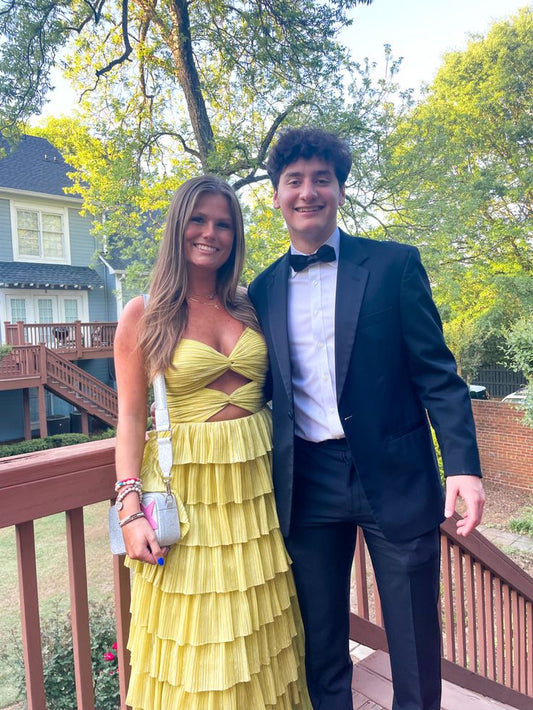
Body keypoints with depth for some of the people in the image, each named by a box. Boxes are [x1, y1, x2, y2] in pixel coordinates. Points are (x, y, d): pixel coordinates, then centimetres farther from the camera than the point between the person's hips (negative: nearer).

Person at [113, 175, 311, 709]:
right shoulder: (144, 314, -4)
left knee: (260, 636, 17)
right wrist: (131, 507, -12)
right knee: (195, 649, 12)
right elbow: (131, 416, -5)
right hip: (187, 487, -3)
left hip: (257, 485, 4)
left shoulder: (250, 306, 6)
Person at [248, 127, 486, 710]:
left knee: (415, 645, 14)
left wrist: (462, 463, -12)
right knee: (320, 647, 17)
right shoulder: (263, 289, 7)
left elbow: (437, 373, -3)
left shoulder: (395, 265, -1)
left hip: (395, 477, -2)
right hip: (307, 484, 2)